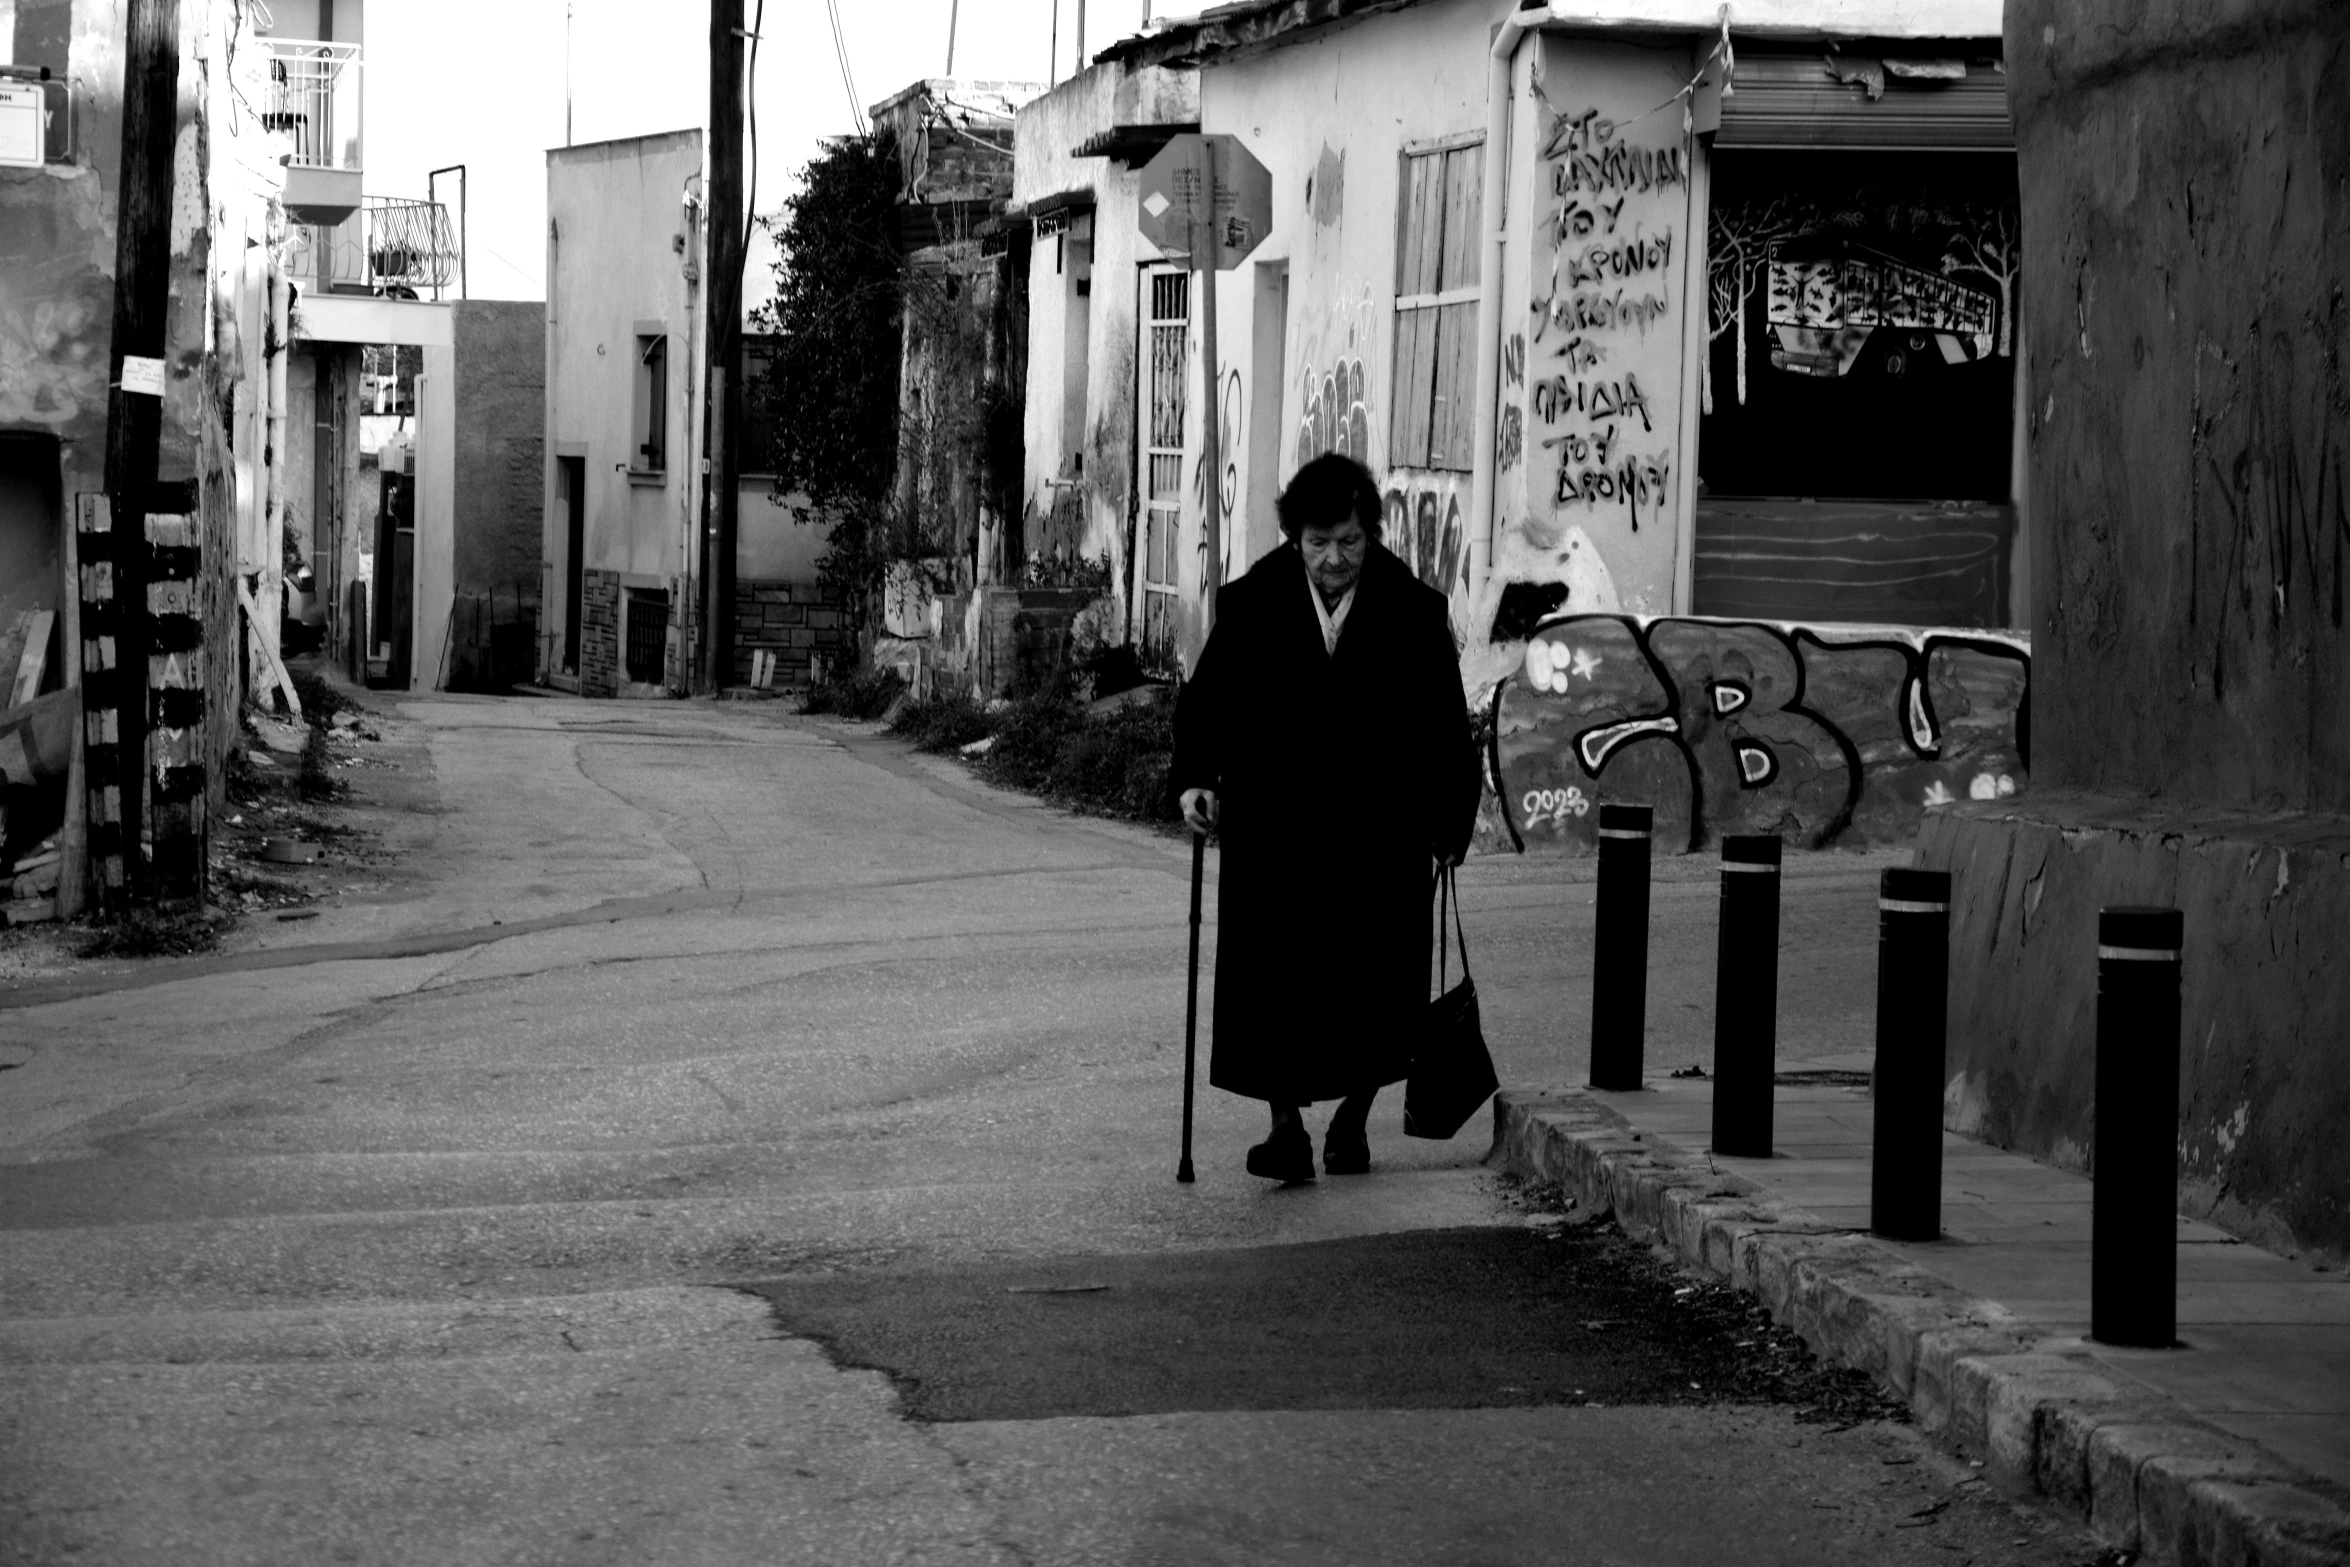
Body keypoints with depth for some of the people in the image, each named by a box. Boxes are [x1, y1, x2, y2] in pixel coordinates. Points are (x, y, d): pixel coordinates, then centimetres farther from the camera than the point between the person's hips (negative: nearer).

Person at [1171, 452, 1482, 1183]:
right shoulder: (1253, 605, -2)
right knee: (1274, 982, -8)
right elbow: (1206, 700, 7)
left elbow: (1446, 730, 1)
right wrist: (1196, 777, -9)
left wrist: (1448, 828, -2)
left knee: (1372, 987, 6)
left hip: (1379, 839, 0)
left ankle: (1352, 1119, 24)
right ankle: (1287, 1124, -2)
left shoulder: (1412, 612, -3)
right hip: (1275, 835, 0)